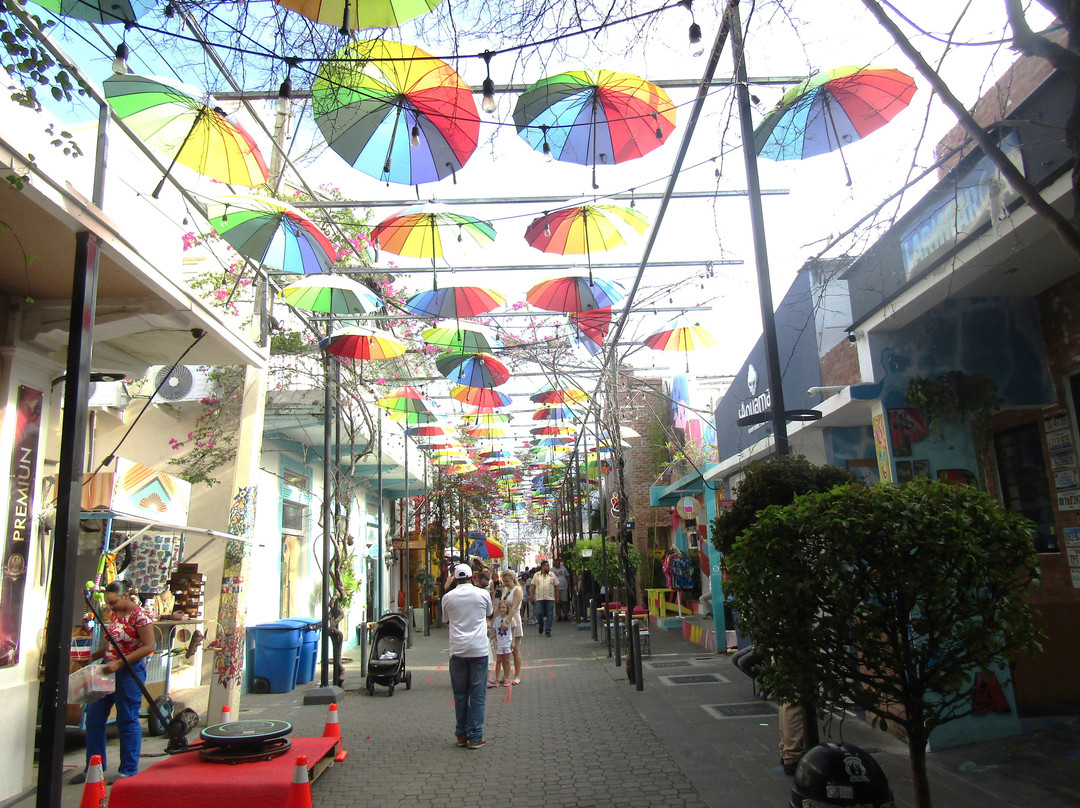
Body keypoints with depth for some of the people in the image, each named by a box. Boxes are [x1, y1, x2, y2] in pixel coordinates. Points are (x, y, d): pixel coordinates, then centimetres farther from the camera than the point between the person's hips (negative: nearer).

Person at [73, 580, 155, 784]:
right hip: (108, 670, 9)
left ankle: (128, 770, 12)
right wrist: (92, 656, 8)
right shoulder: (114, 615, 10)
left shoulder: (140, 616, -14)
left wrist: (119, 662, -22)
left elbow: (149, 647, -19)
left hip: (129, 673, -8)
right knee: (94, 718, 10)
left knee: (127, 721, 0)